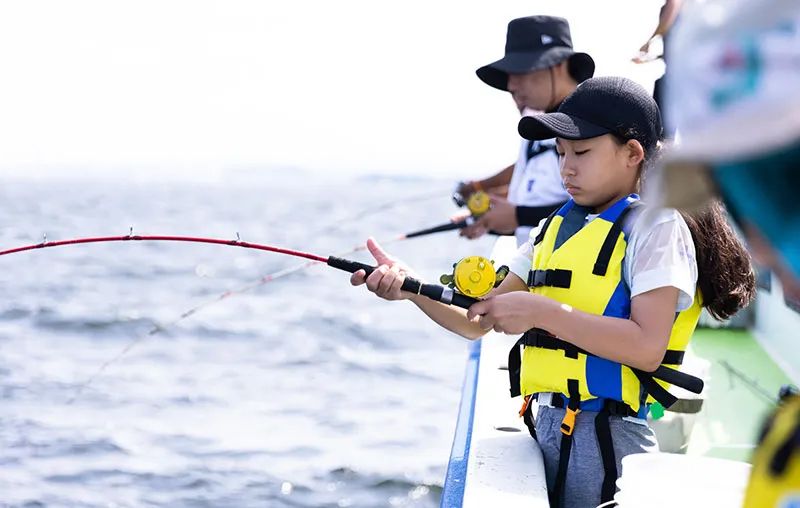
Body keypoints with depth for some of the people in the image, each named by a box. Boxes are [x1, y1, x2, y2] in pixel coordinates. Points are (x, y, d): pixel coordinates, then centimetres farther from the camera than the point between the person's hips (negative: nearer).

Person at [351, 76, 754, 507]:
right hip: (543, 424, 7)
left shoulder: (654, 227, -7)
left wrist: (543, 312, -21)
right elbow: (477, 322, 12)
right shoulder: (554, 228, 14)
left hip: (604, 436, -7)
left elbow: (648, 349, -20)